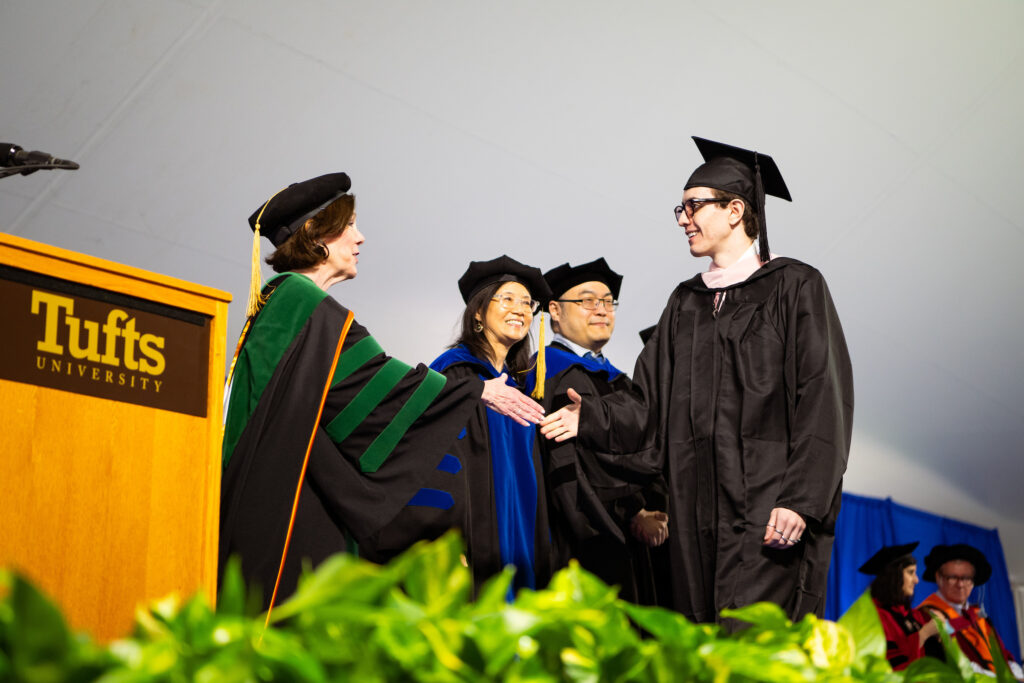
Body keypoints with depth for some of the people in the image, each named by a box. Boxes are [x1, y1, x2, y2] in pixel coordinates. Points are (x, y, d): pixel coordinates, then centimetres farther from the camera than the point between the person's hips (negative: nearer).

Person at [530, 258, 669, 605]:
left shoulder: (611, 376, 22)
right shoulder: (556, 372, -6)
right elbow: (569, 465, -16)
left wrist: (653, 508, 1)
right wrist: (634, 514, -12)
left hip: (631, 542, 9)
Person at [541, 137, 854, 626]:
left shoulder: (794, 287, 1)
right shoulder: (685, 303, 20)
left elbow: (824, 401, -7)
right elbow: (649, 403, 14)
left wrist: (801, 500, -17)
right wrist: (589, 417, -5)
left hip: (768, 513, -6)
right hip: (697, 510, 6)